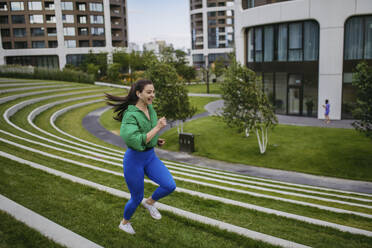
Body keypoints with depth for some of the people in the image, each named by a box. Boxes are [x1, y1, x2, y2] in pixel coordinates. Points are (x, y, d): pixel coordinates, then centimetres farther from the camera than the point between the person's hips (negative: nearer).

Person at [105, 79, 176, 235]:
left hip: (150, 157, 6)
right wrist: (158, 128, -28)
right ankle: (125, 222, 42)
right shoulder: (130, 115, -23)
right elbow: (137, 143, -31)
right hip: (133, 159, -6)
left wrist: (156, 141, 7)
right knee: (137, 198, 10)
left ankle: (149, 202, 20)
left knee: (170, 186, -11)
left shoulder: (150, 108, 1)